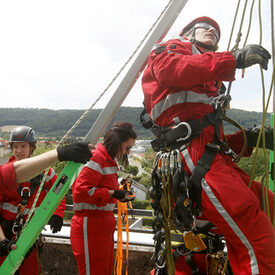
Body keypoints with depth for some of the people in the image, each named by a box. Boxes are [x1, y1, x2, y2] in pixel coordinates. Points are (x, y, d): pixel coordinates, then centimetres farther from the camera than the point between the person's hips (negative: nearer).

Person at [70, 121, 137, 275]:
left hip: (104, 225, 10)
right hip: (91, 227, -10)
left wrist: (121, 193, 6)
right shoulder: (96, 158, -16)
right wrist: (113, 193, -21)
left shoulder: (109, 160, 15)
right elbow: (80, 191, -24)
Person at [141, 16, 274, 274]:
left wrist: (246, 139, 8)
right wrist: (233, 59, -13)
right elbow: (170, 69, -11)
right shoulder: (172, 47, 18)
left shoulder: (209, 83, 36)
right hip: (191, 152, -9)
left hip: (212, 155, 9)